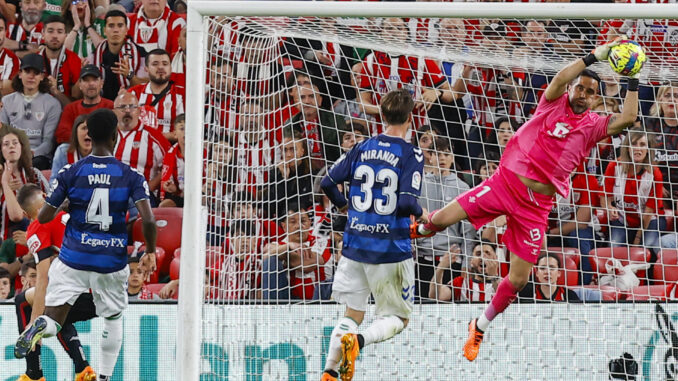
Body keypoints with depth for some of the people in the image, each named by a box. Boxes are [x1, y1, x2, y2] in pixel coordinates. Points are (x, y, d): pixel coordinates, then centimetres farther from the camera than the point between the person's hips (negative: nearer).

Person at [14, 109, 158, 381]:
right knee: (113, 318, 23)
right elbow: (148, 219, -16)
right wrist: (150, 252, 1)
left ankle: (39, 328, -34)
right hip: (112, 261, 0)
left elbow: (43, 217, -2)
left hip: (73, 259, 0)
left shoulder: (70, 173, -5)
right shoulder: (130, 175, -6)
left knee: (54, 317, 1)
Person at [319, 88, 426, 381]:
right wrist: (421, 214, 2)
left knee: (353, 313, 17)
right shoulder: (411, 155, -10)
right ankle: (357, 340, -20)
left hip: (355, 244, 5)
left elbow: (328, 182, 5)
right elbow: (406, 202, -20)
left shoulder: (363, 148, 5)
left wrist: (344, 206, 23)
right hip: (391, 248, -4)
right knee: (398, 318, 9)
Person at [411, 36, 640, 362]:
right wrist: (594, 56, -22)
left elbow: (628, 118, -10)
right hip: (505, 183, -2)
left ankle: (480, 328, 22)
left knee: (518, 279, -2)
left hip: (536, 204, 2)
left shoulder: (594, 125, 6)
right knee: (443, 218, -14)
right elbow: (560, 79, -19)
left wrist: (633, 82, -9)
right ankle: (420, 230, 26)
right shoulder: (554, 103, 2)